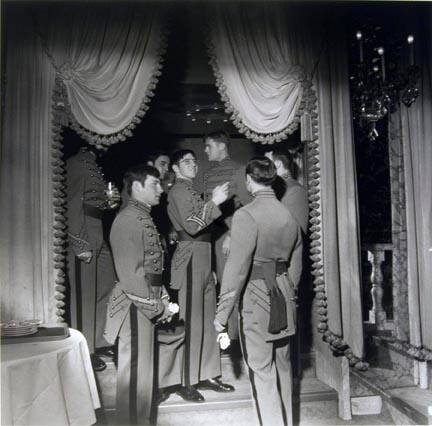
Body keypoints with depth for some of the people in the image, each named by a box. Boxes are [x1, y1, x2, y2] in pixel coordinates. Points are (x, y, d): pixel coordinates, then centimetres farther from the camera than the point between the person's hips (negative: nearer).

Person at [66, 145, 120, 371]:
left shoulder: (94, 164, 17)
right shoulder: (77, 163, -10)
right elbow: (74, 204, -16)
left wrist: (108, 202, 4)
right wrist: (80, 244, -19)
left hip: (98, 232, 9)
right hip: (83, 234, -9)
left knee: (106, 286, 13)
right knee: (83, 293, -1)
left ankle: (97, 341, 27)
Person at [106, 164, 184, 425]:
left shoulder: (145, 218, 12)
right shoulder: (128, 221, -18)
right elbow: (131, 276, -22)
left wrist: (163, 299, 8)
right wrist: (157, 307, -17)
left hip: (151, 302, 10)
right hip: (136, 307, -10)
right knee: (137, 371, 3)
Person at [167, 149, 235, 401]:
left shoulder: (190, 190, 21)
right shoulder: (179, 190, -7)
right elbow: (191, 225, -19)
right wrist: (213, 203, -18)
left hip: (203, 257, 9)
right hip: (191, 257, -9)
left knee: (208, 319, 11)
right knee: (192, 322, -5)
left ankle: (207, 375, 21)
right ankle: (186, 383, 5)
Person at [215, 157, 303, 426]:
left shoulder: (246, 215, -15)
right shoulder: (290, 216, 7)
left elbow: (236, 269, -17)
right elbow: (295, 266, 13)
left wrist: (222, 315, -12)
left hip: (255, 299, -7)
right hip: (284, 303, 7)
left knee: (262, 373, 4)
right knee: (282, 366, 21)